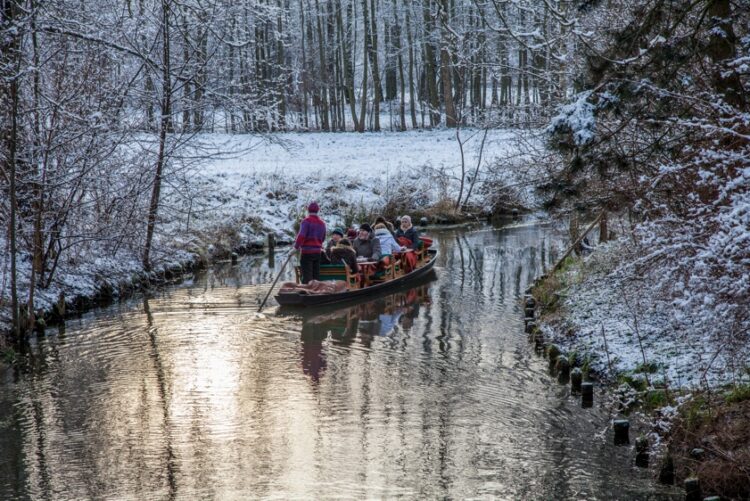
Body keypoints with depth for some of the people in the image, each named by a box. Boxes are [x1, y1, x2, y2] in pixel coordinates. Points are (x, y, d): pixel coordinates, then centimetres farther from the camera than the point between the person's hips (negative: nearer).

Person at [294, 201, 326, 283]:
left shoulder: (306, 221, -9)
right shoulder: (322, 223, 12)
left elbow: (301, 236, -18)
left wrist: (296, 246, -8)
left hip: (306, 252, -6)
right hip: (317, 252, 6)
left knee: (307, 276, -5)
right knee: (316, 276, 9)